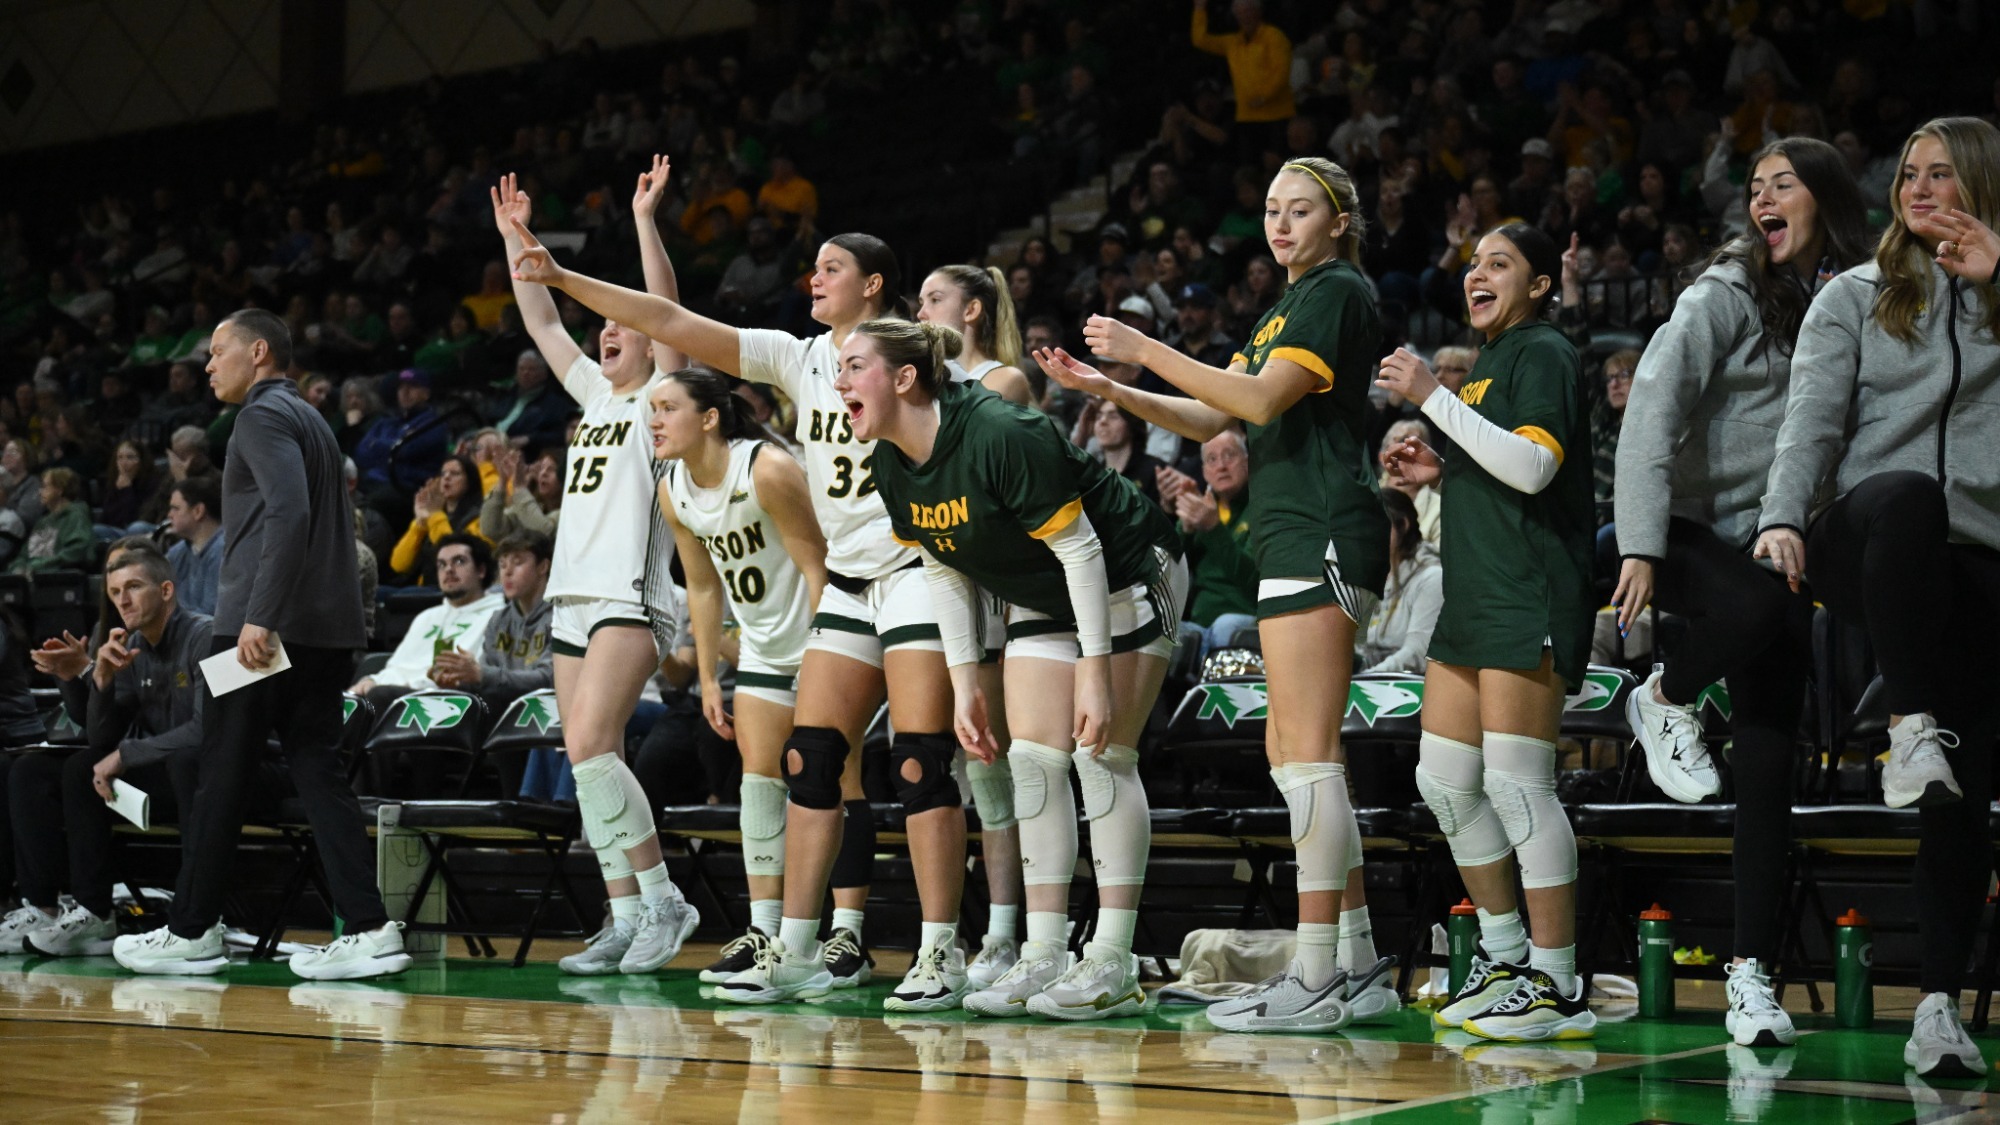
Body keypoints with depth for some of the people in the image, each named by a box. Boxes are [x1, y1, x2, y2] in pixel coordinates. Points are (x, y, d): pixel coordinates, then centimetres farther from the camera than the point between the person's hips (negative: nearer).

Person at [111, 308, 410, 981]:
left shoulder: (264, 415, -6)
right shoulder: (309, 419, 23)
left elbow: (288, 512, -21)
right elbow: (342, 523, 24)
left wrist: (260, 617, -26)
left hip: (262, 626, -9)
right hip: (327, 628, 9)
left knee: (223, 773, 1)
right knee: (317, 768, 4)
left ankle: (191, 931, 9)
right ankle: (369, 930, -6)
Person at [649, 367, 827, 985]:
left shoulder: (768, 471, -24)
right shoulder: (673, 492, -2)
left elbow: (817, 569, -21)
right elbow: (704, 587, 9)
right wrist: (708, 678, 8)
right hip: (764, 647, 7)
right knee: (757, 773, 2)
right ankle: (764, 929, 6)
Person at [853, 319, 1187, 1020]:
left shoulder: (1000, 436, -31)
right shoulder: (893, 466, -6)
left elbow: (1080, 548, -27)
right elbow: (946, 572, 5)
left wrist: (1095, 674, -27)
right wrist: (965, 685, 1)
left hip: (1127, 580, -8)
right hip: (1041, 601, 8)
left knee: (1103, 754, -12)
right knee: (1033, 758, -2)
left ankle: (1112, 965, -10)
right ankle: (1043, 957, 1)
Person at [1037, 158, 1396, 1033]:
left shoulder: (1337, 291, -5)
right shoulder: (1284, 309, 25)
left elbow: (1262, 399, -17)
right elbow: (1210, 420, 22)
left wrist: (1147, 351, -14)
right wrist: (1108, 388, 12)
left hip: (1321, 535, -10)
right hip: (1295, 540, 10)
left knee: (1308, 754, -12)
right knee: (1292, 755, 10)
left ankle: (1315, 979, -12)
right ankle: (1359, 968, 13)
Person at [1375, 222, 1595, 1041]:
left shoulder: (1543, 354, -6)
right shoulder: (1487, 362, 23)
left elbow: (1532, 465, -21)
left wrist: (1432, 398, -18)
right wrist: (1439, 475, 14)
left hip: (1530, 601, -10)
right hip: (1474, 597, 10)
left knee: (1516, 783, -11)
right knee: (1443, 781, 10)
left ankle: (1558, 987, -5)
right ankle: (1505, 958, 21)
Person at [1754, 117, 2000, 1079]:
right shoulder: (1856, 297, 17)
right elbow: (1812, 419, 3)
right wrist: (1781, 517, -14)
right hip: (1866, 542, -1)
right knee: (1907, 492, -38)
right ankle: (1910, 726, -39)